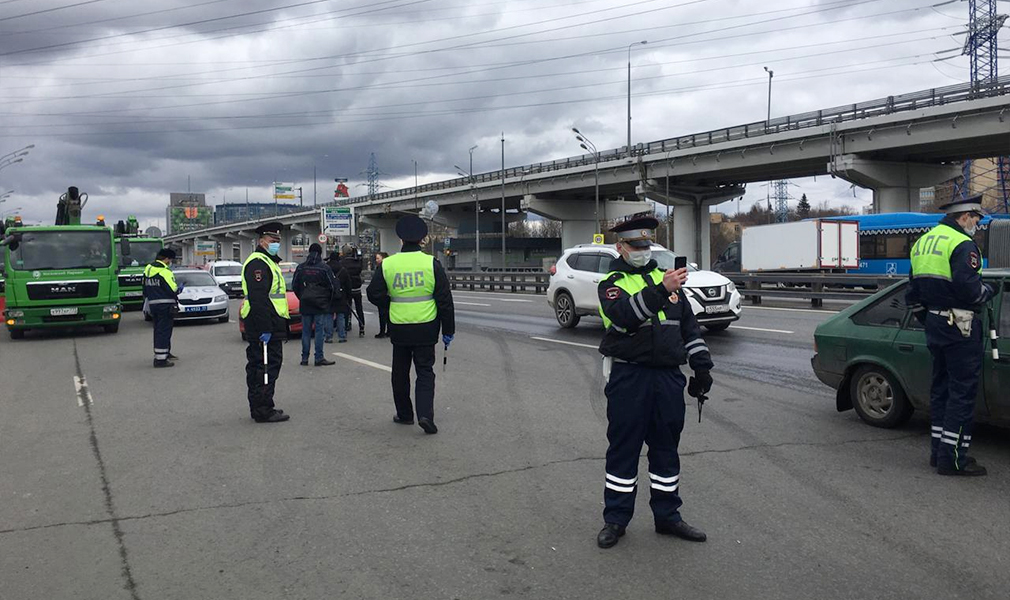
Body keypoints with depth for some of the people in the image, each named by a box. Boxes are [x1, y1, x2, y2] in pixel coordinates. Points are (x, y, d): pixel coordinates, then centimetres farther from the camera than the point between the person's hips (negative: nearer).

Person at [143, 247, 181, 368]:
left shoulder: (148, 269, 11)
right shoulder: (165, 271, -17)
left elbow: (145, 289, 17)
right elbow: (173, 290, -19)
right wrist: (180, 288, 1)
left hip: (152, 304, 9)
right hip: (165, 305, -9)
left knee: (158, 330, 19)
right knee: (164, 331, -5)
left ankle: (166, 353, 33)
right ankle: (160, 359, -7)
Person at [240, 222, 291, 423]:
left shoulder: (268, 262, 22)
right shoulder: (257, 263, -13)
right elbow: (258, 299, -22)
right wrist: (264, 329, -26)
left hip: (269, 326, 11)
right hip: (264, 326, -11)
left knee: (257, 367, 14)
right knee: (266, 367, -7)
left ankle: (258, 408, 21)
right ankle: (263, 410, -2)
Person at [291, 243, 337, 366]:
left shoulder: (301, 268, 3)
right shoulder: (324, 268, -7)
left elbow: (294, 286, 7)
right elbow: (333, 286, -5)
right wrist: (328, 300, 10)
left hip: (305, 305, 3)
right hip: (321, 305, -3)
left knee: (306, 331, 9)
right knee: (319, 330, 0)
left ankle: (304, 358, 12)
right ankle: (319, 358, -1)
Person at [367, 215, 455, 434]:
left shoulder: (387, 264, -4)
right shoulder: (431, 263, -7)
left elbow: (374, 295, 1)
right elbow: (445, 300, -6)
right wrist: (448, 330, 1)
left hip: (399, 328, 1)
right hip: (426, 329, -1)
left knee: (401, 373, 16)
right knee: (425, 372, 6)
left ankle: (404, 414, 25)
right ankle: (425, 414, -9)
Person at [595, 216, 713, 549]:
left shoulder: (666, 279, 16)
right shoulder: (611, 284, -1)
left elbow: (689, 326, 18)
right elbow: (625, 315, -23)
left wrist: (702, 367, 12)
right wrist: (660, 290, -34)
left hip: (668, 377, 5)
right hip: (628, 378, -5)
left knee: (666, 447, 12)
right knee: (623, 448, 2)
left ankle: (667, 516, 24)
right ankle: (615, 519, 14)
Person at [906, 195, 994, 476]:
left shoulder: (922, 242, 14)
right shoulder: (962, 244, -13)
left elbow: (912, 294, 18)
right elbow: (969, 287, -23)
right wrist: (987, 292, -3)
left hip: (934, 326, 9)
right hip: (959, 327, -9)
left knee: (941, 387, 15)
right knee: (962, 391, -4)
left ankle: (938, 451, 21)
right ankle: (952, 458, -2)